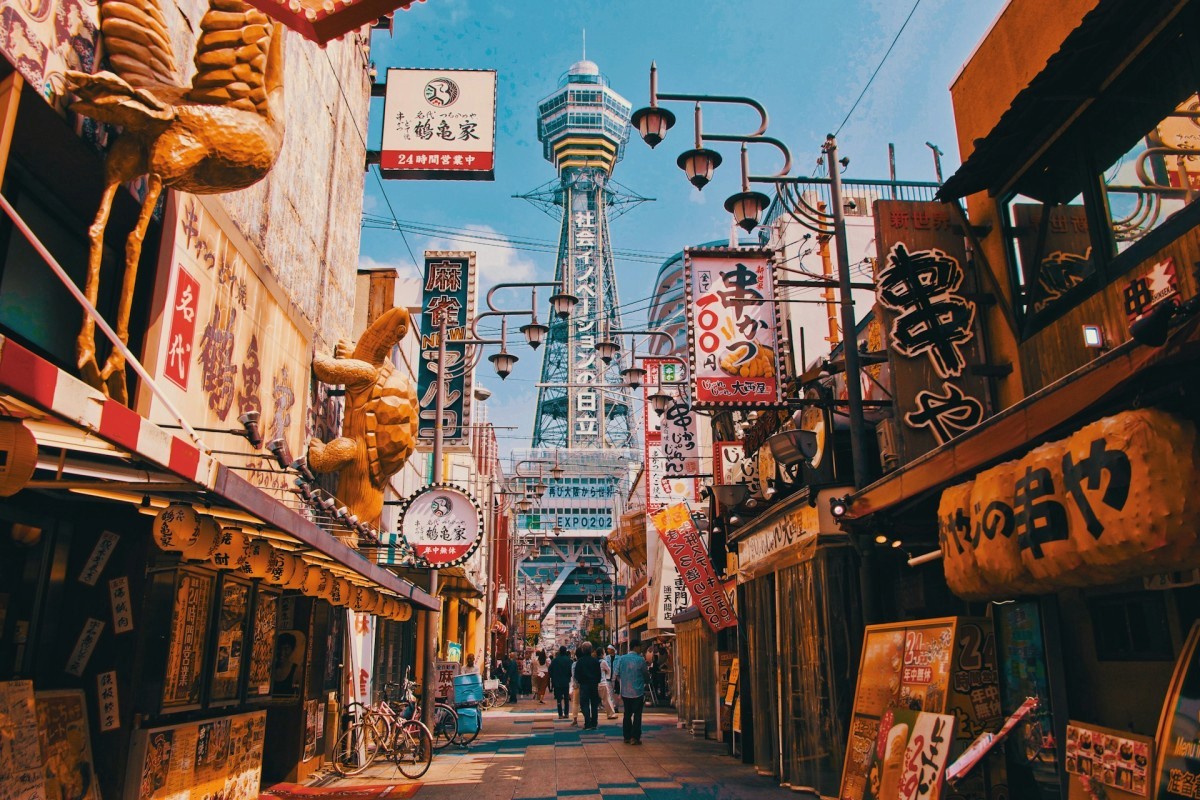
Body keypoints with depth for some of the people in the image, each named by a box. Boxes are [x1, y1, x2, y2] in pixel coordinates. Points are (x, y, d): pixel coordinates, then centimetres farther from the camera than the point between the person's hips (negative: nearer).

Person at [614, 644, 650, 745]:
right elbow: (647, 675, 0)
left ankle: (627, 737, 17)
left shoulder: (621, 659, 0)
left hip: (625, 692, 4)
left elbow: (617, 675, 5)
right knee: (637, 715, 3)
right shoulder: (640, 660, -11)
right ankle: (635, 737, 0)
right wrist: (645, 681, 22)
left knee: (627, 714, 14)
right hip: (638, 691, -4)